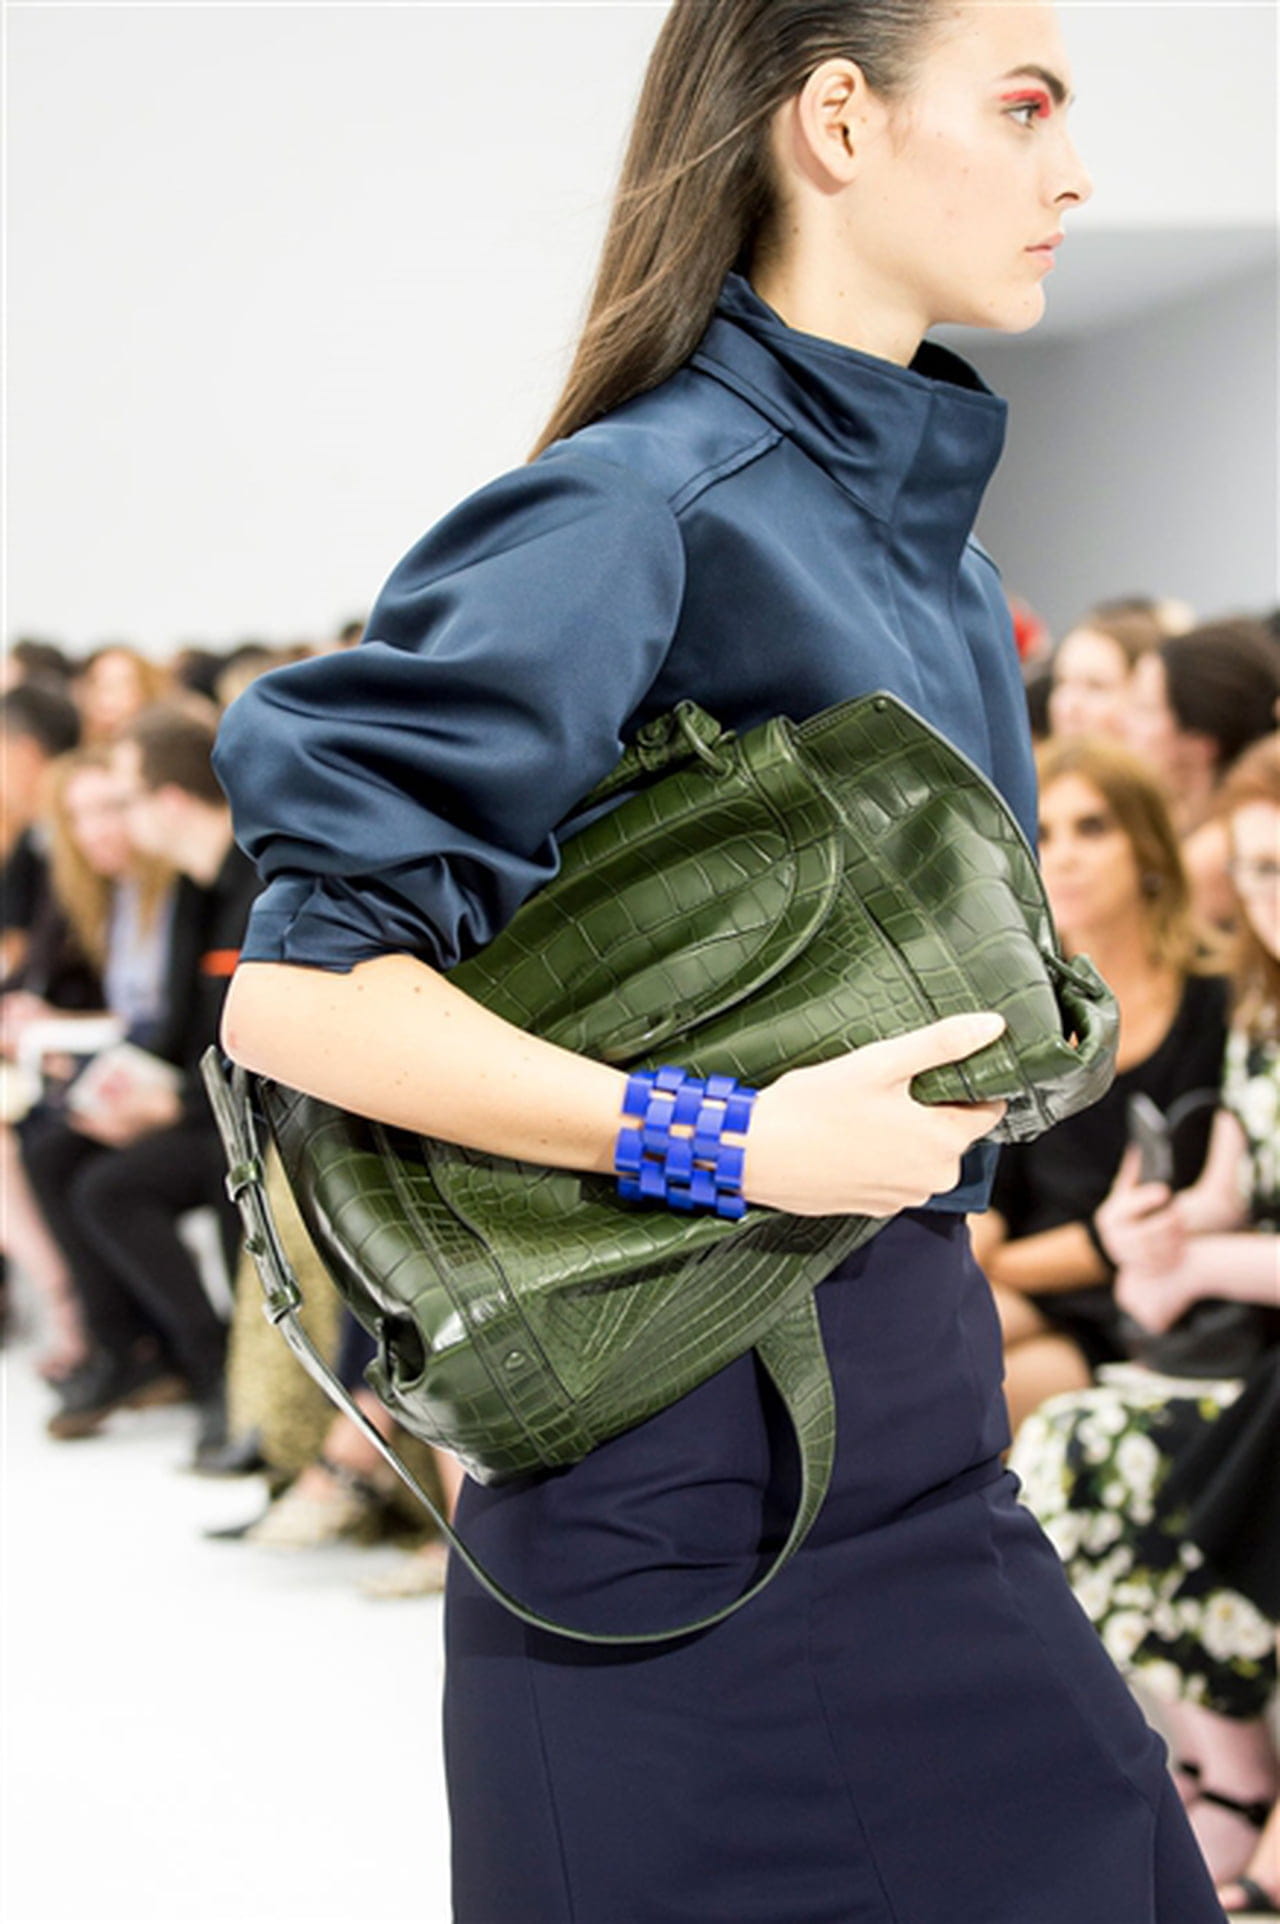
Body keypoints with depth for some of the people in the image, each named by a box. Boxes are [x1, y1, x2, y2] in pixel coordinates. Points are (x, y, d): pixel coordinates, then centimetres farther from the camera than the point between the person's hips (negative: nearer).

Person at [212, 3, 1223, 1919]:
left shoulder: (928, 525, 10)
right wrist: (745, 1149, -23)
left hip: (902, 1394, 8)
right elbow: (297, 991, -21)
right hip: (704, 1438, -8)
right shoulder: (644, 508, -16)